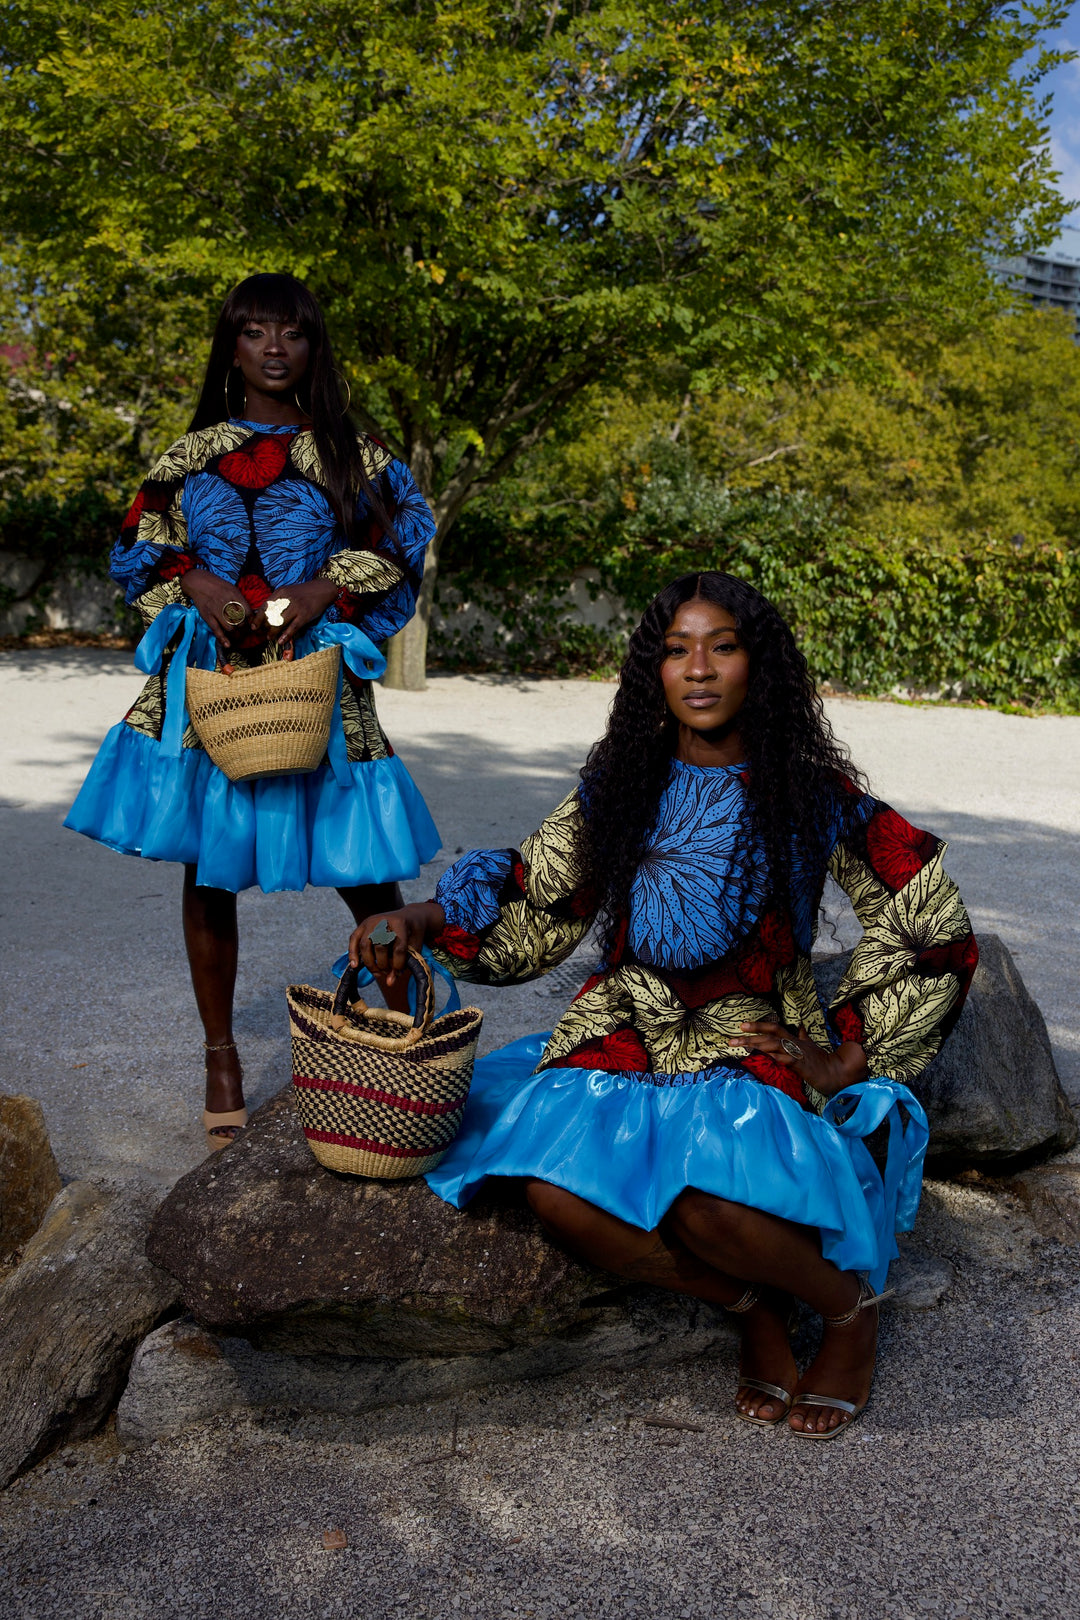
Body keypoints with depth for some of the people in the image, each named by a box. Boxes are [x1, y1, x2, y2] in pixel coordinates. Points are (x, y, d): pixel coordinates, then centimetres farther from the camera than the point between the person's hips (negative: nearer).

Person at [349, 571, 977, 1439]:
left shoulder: (811, 797, -4)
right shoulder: (620, 786, 5)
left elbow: (932, 929, 1)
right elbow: (533, 910, 11)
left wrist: (847, 1056, -1)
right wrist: (419, 920, -5)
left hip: (757, 1048, -3)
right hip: (628, 1040, 3)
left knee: (706, 1202, -33)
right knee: (558, 1191, -25)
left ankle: (850, 1305, 2)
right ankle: (751, 1303, 1)